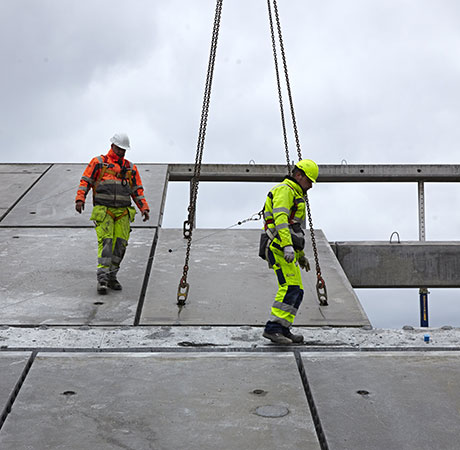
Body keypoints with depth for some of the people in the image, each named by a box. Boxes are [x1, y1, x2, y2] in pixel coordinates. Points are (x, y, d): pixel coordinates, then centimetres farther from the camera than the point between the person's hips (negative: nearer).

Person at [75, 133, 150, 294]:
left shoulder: (130, 168, 20)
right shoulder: (98, 162, 9)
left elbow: (137, 190, 19)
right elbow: (85, 181, 4)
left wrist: (144, 208, 6)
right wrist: (80, 199, -12)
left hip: (123, 213, 4)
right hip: (103, 211, -4)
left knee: (120, 244, -1)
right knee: (105, 242, -15)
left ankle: (111, 277, 10)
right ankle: (102, 278, -17)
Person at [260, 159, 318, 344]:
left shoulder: (295, 195, 28)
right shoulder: (284, 190, -6)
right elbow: (280, 219, -22)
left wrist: (301, 254, 32)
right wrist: (288, 246, -32)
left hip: (288, 251, 10)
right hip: (279, 247, -10)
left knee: (294, 291, 7)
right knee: (290, 288, -18)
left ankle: (283, 331, 8)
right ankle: (273, 328, -20)